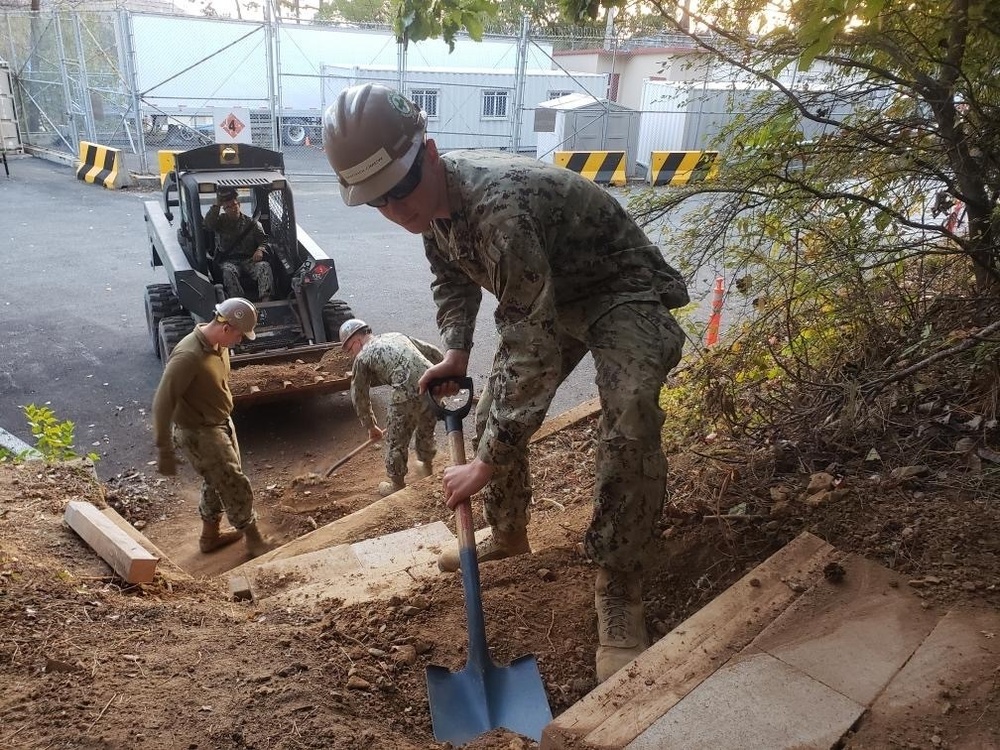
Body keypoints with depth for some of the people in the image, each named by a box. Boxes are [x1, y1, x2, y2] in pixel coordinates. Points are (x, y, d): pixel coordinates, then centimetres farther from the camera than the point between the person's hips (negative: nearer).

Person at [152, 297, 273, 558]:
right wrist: (165, 451, -24)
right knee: (236, 486, 0)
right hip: (199, 433, -9)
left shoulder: (219, 344, -4)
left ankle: (210, 536, 42)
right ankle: (255, 540, 19)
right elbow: (163, 403, -28)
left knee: (219, 481, 23)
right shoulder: (189, 356, -31)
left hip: (222, 423, 9)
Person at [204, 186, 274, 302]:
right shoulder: (222, 221, 15)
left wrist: (260, 250, -15)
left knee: (265, 267, -31)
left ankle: (266, 300, -47)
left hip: (250, 259, 0)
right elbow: (208, 224, -7)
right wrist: (216, 204, -8)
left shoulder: (251, 223, 15)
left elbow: (263, 240, 8)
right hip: (229, 260, 0)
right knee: (228, 272, -35)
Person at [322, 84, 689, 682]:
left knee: (631, 422, -33)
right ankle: (509, 533, 34)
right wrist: (456, 352, 0)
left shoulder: (499, 209, -38)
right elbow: (452, 275, 12)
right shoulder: (430, 198, -10)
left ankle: (619, 590, -17)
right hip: (550, 297, 9)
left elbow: (535, 353, -38)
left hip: (622, 289, -8)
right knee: (496, 414, 11)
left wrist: (488, 463, -32)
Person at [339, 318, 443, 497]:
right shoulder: (398, 336, 25)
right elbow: (435, 353, 24)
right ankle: (427, 467, 51)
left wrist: (370, 426, 31)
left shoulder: (362, 357, 10)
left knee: (396, 442, 16)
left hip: (407, 395, -6)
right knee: (426, 431, 31)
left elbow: (360, 398, 18)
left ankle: (397, 485, 32)